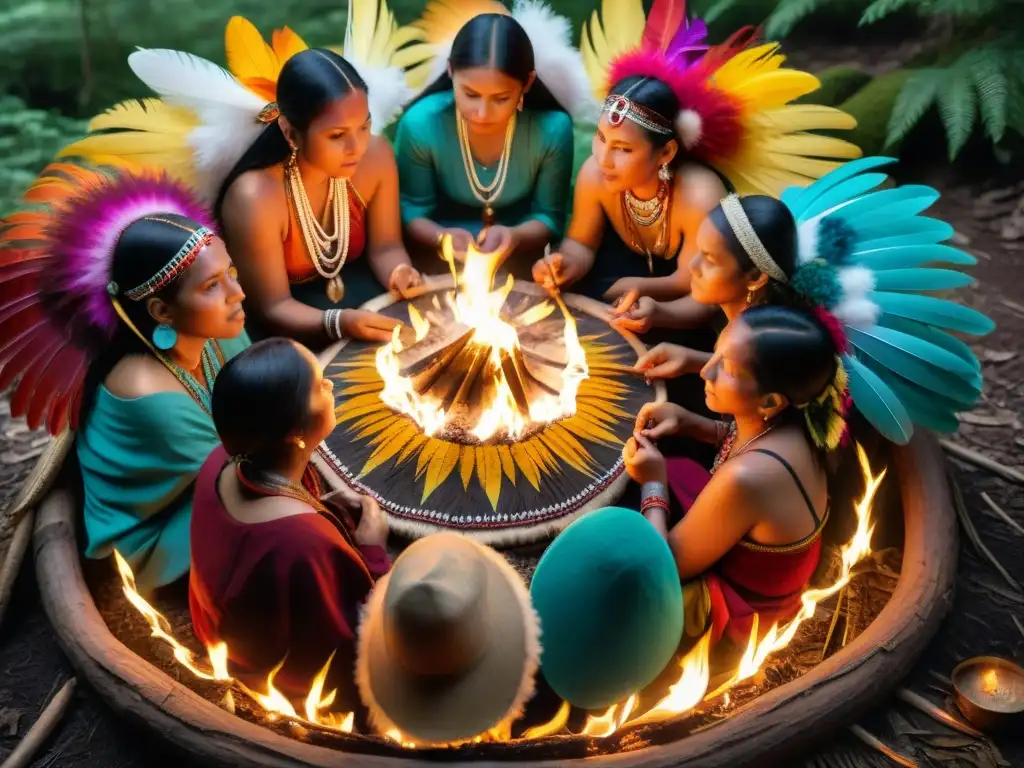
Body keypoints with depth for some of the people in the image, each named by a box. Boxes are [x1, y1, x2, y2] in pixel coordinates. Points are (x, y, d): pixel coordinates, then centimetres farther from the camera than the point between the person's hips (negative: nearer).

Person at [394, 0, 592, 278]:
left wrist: (515, 236, -32)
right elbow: (411, 211, -10)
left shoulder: (552, 129, -22)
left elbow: (549, 216, -10)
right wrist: (443, 237, -32)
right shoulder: (420, 124, -22)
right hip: (442, 261, -2)